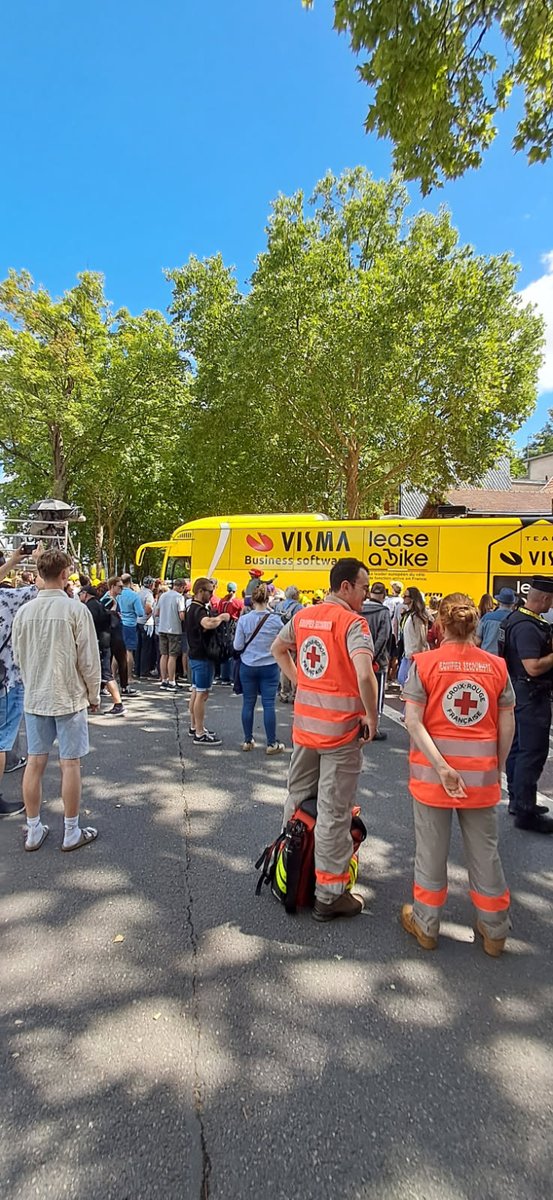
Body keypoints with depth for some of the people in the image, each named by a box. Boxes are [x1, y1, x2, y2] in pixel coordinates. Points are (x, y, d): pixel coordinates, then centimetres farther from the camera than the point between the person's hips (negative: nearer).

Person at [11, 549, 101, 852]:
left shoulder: (24, 611, -1)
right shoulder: (76, 609, -15)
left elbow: (18, 657, 9)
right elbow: (89, 659, -12)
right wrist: (93, 694, 2)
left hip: (34, 698, 5)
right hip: (69, 697, -4)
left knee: (35, 763, 11)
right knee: (70, 764, 5)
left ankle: (33, 831, 23)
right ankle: (71, 832, 16)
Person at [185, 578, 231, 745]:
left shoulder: (193, 608, 14)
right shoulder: (199, 610, -20)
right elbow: (208, 624, -42)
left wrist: (218, 618, 6)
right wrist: (222, 617, -24)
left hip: (195, 656, 11)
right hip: (202, 657, -11)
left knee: (196, 692, 17)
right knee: (202, 694, -6)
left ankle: (194, 727, 28)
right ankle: (200, 734, -2)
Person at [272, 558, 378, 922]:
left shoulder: (303, 616, 6)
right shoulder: (352, 622, -16)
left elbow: (277, 649, 22)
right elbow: (364, 676, -29)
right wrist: (372, 718, -16)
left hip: (305, 724, 7)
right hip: (341, 729, -7)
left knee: (297, 799, 21)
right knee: (334, 814, 4)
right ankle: (330, 895, 16)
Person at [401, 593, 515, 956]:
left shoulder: (424, 663, -9)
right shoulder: (497, 666, -3)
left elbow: (413, 722, -15)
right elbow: (507, 727, 1)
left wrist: (442, 768, -16)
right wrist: (497, 769, 12)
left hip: (431, 773, -2)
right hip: (482, 774, 2)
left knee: (432, 849, 13)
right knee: (485, 851, 17)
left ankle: (426, 926, 31)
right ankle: (494, 932, 34)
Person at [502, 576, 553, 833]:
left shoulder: (518, 617, 9)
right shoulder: (527, 627, -23)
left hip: (521, 692, 11)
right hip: (531, 695, -11)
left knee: (518, 748, 17)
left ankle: (517, 800, 28)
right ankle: (525, 812, 0)